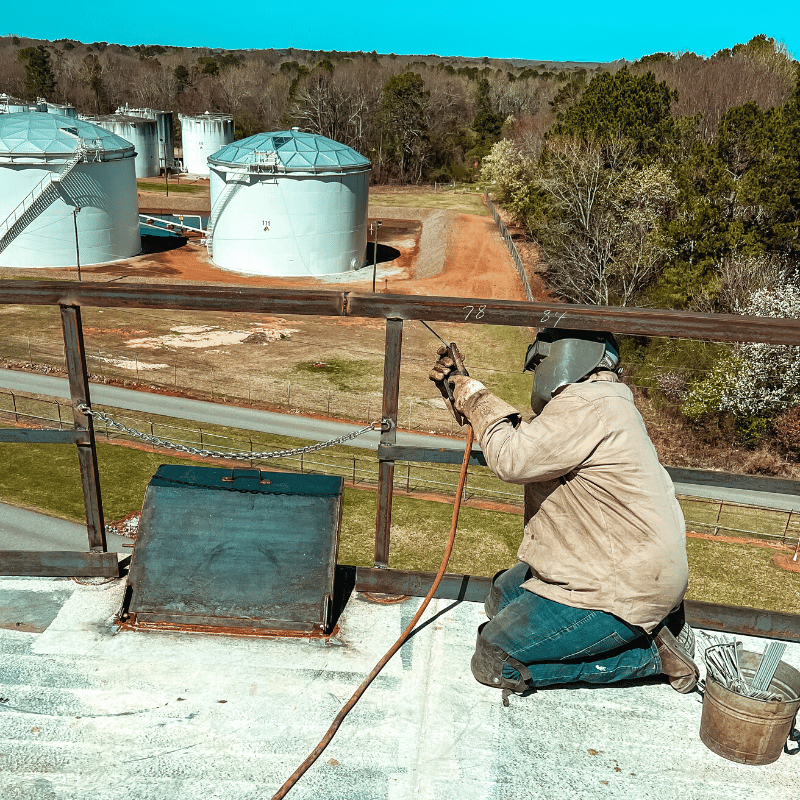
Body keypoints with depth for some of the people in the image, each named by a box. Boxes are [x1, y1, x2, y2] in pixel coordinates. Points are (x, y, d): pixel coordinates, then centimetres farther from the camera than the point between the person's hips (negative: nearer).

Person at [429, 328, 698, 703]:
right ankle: (645, 625, 14)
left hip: (626, 586, -11)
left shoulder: (587, 405, -21)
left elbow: (511, 459, -23)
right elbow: (524, 437, 16)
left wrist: (476, 397, -7)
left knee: (493, 661, -6)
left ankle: (649, 652, 0)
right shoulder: (596, 403, 12)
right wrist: (460, 389, 13)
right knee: (503, 597, 26)